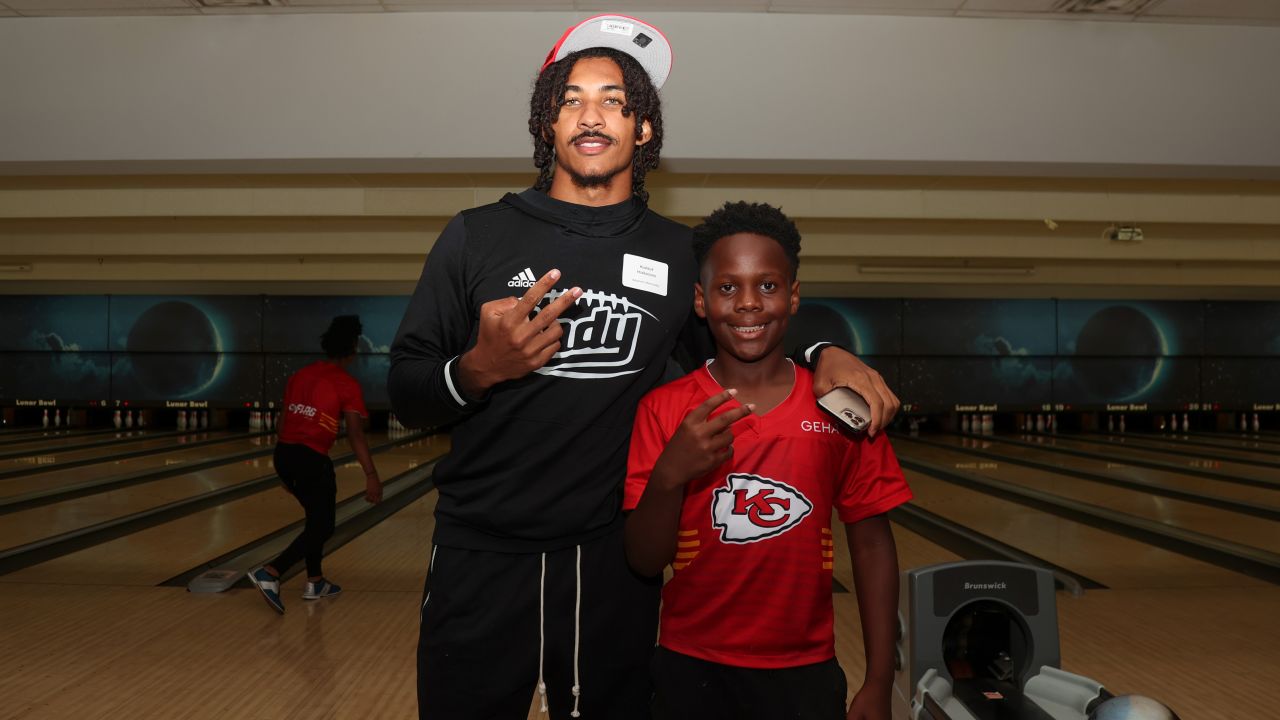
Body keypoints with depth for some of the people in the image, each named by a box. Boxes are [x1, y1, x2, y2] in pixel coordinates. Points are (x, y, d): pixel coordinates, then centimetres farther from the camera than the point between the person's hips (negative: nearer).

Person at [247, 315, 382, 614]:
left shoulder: (300, 375, 12)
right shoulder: (347, 385, -8)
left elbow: (285, 421, 17)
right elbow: (355, 435, -13)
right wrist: (371, 475, -13)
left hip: (284, 454, 8)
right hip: (312, 460, -7)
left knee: (316, 517, 23)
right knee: (322, 527, 4)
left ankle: (315, 582, 27)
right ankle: (269, 573, -13)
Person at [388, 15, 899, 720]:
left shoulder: (681, 253, 2)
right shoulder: (477, 236, -3)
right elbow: (404, 392, -1)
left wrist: (825, 354, -4)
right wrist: (477, 370, -22)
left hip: (614, 566, 1)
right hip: (480, 561, 0)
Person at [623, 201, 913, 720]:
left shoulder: (842, 407, -5)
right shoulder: (662, 410, -8)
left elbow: (871, 546, 0)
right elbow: (645, 562, -8)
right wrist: (668, 476, -25)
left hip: (805, 673, 1)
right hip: (691, 670, 0)